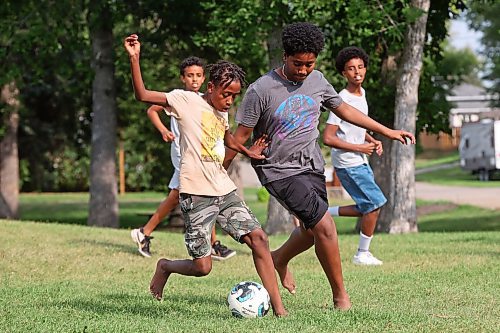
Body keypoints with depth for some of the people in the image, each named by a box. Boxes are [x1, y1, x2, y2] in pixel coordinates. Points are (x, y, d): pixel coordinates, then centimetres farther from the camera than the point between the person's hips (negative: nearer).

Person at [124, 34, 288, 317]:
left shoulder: (222, 113, 16)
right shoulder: (186, 101, -5)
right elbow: (142, 95, -14)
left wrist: (247, 151, 26)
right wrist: (135, 58, -23)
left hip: (225, 191, 7)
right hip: (196, 195, -7)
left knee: (258, 238, -9)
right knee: (202, 267, -6)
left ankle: (278, 307, -8)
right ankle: (165, 267, 28)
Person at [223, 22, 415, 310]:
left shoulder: (317, 81, 0)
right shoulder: (261, 90, -18)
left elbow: (343, 109, 16)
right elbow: (241, 137, -12)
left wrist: (387, 131, 19)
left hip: (312, 166, 7)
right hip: (279, 171, -7)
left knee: (312, 231, 15)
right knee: (325, 225, -18)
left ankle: (280, 259, 48)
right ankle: (341, 297, -5)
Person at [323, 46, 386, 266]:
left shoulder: (362, 94, 7)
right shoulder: (342, 100, -20)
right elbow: (328, 138, -23)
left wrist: (372, 140, 5)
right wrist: (359, 148, -18)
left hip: (360, 161, 9)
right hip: (347, 163, -9)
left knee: (369, 208, 10)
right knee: (375, 203, -7)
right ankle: (362, 254, 6)